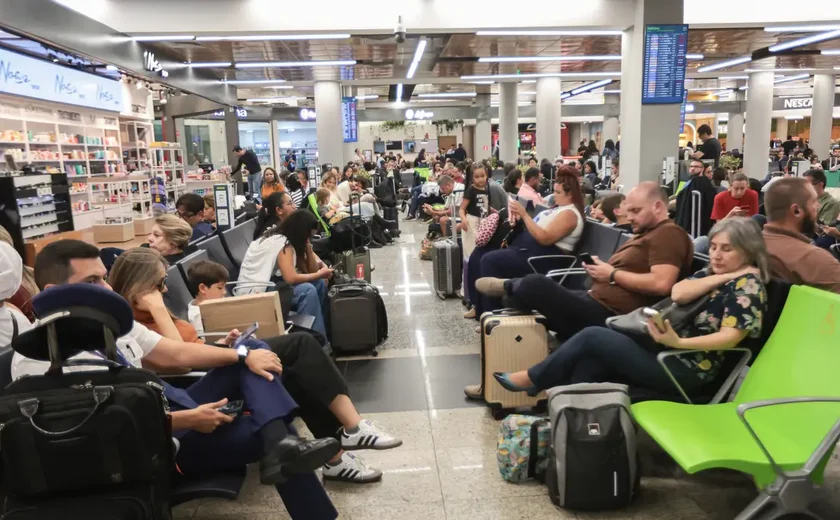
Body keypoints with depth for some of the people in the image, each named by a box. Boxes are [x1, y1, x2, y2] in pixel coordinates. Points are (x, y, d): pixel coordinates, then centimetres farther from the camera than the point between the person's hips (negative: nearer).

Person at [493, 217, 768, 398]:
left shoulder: (748, 285, -8)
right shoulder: (713, 273, 16)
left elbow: (730, 337, -21)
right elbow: (678, 293, -3)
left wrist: (678, 342, -33)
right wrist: (721, 277, -7)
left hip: (687, 369, -8)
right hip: (670, 351, 8)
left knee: (593, 337, -13)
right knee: (591, 360, -11)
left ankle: (531, 380, 3)